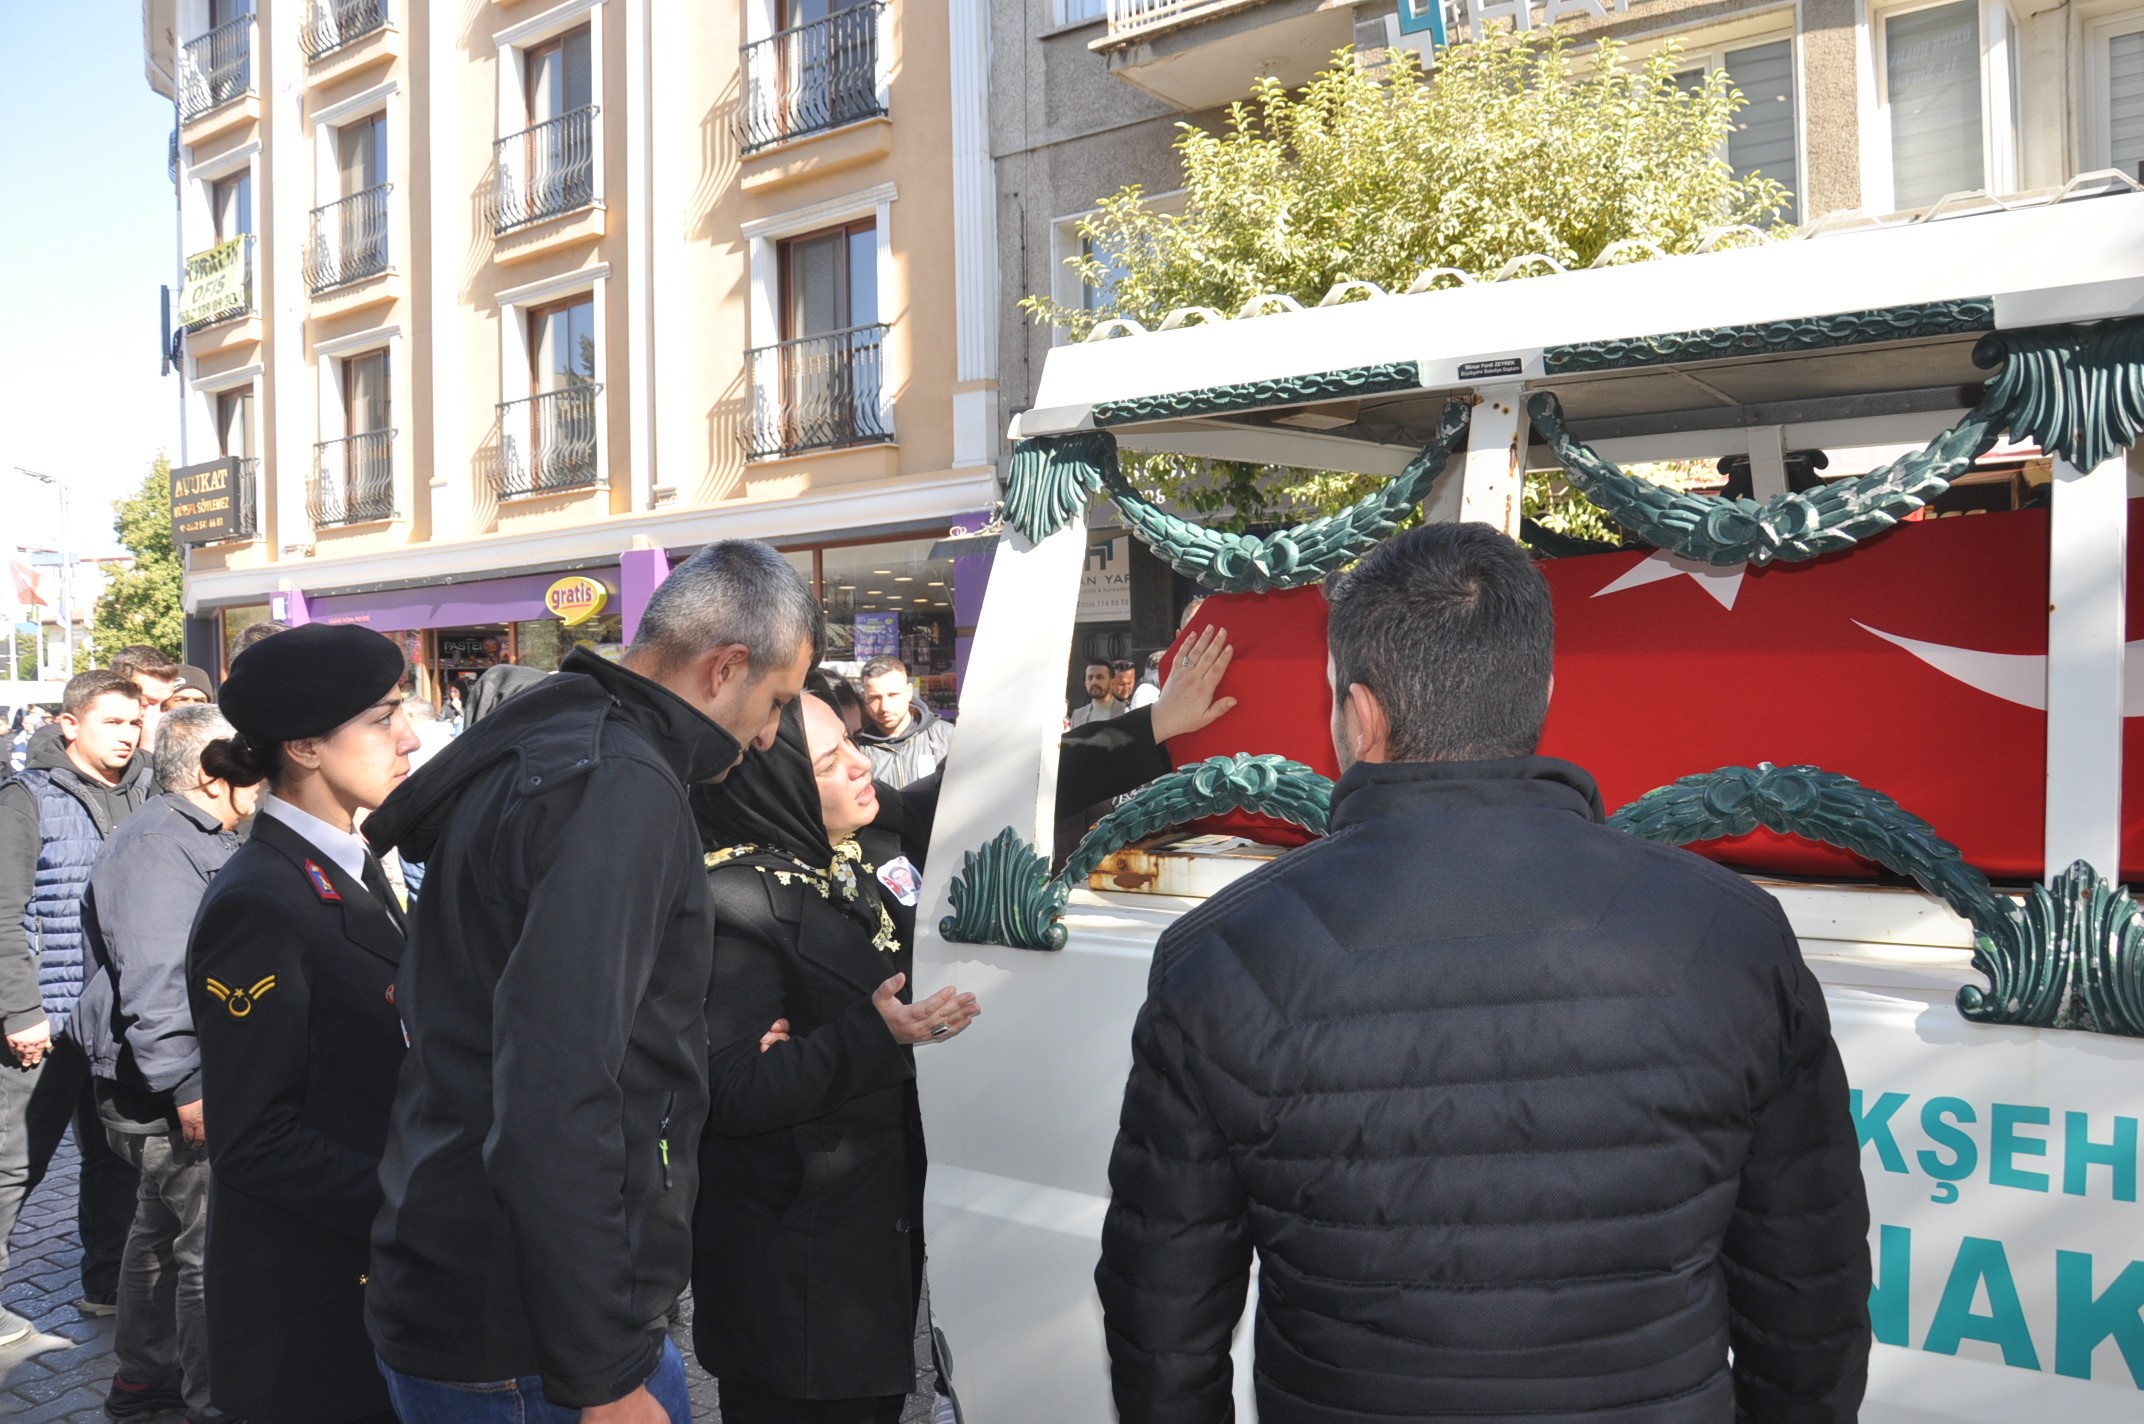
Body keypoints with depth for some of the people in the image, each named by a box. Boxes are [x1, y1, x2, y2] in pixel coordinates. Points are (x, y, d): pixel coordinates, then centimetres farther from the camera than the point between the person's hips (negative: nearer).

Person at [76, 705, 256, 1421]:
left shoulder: (204, 840, 16)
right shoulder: (158, 846, -19)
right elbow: (153, 981, -27)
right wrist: (188, 1088, -28)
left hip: (196, 1080, 11)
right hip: (175, 1092, -11)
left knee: (163, 1227, 22)